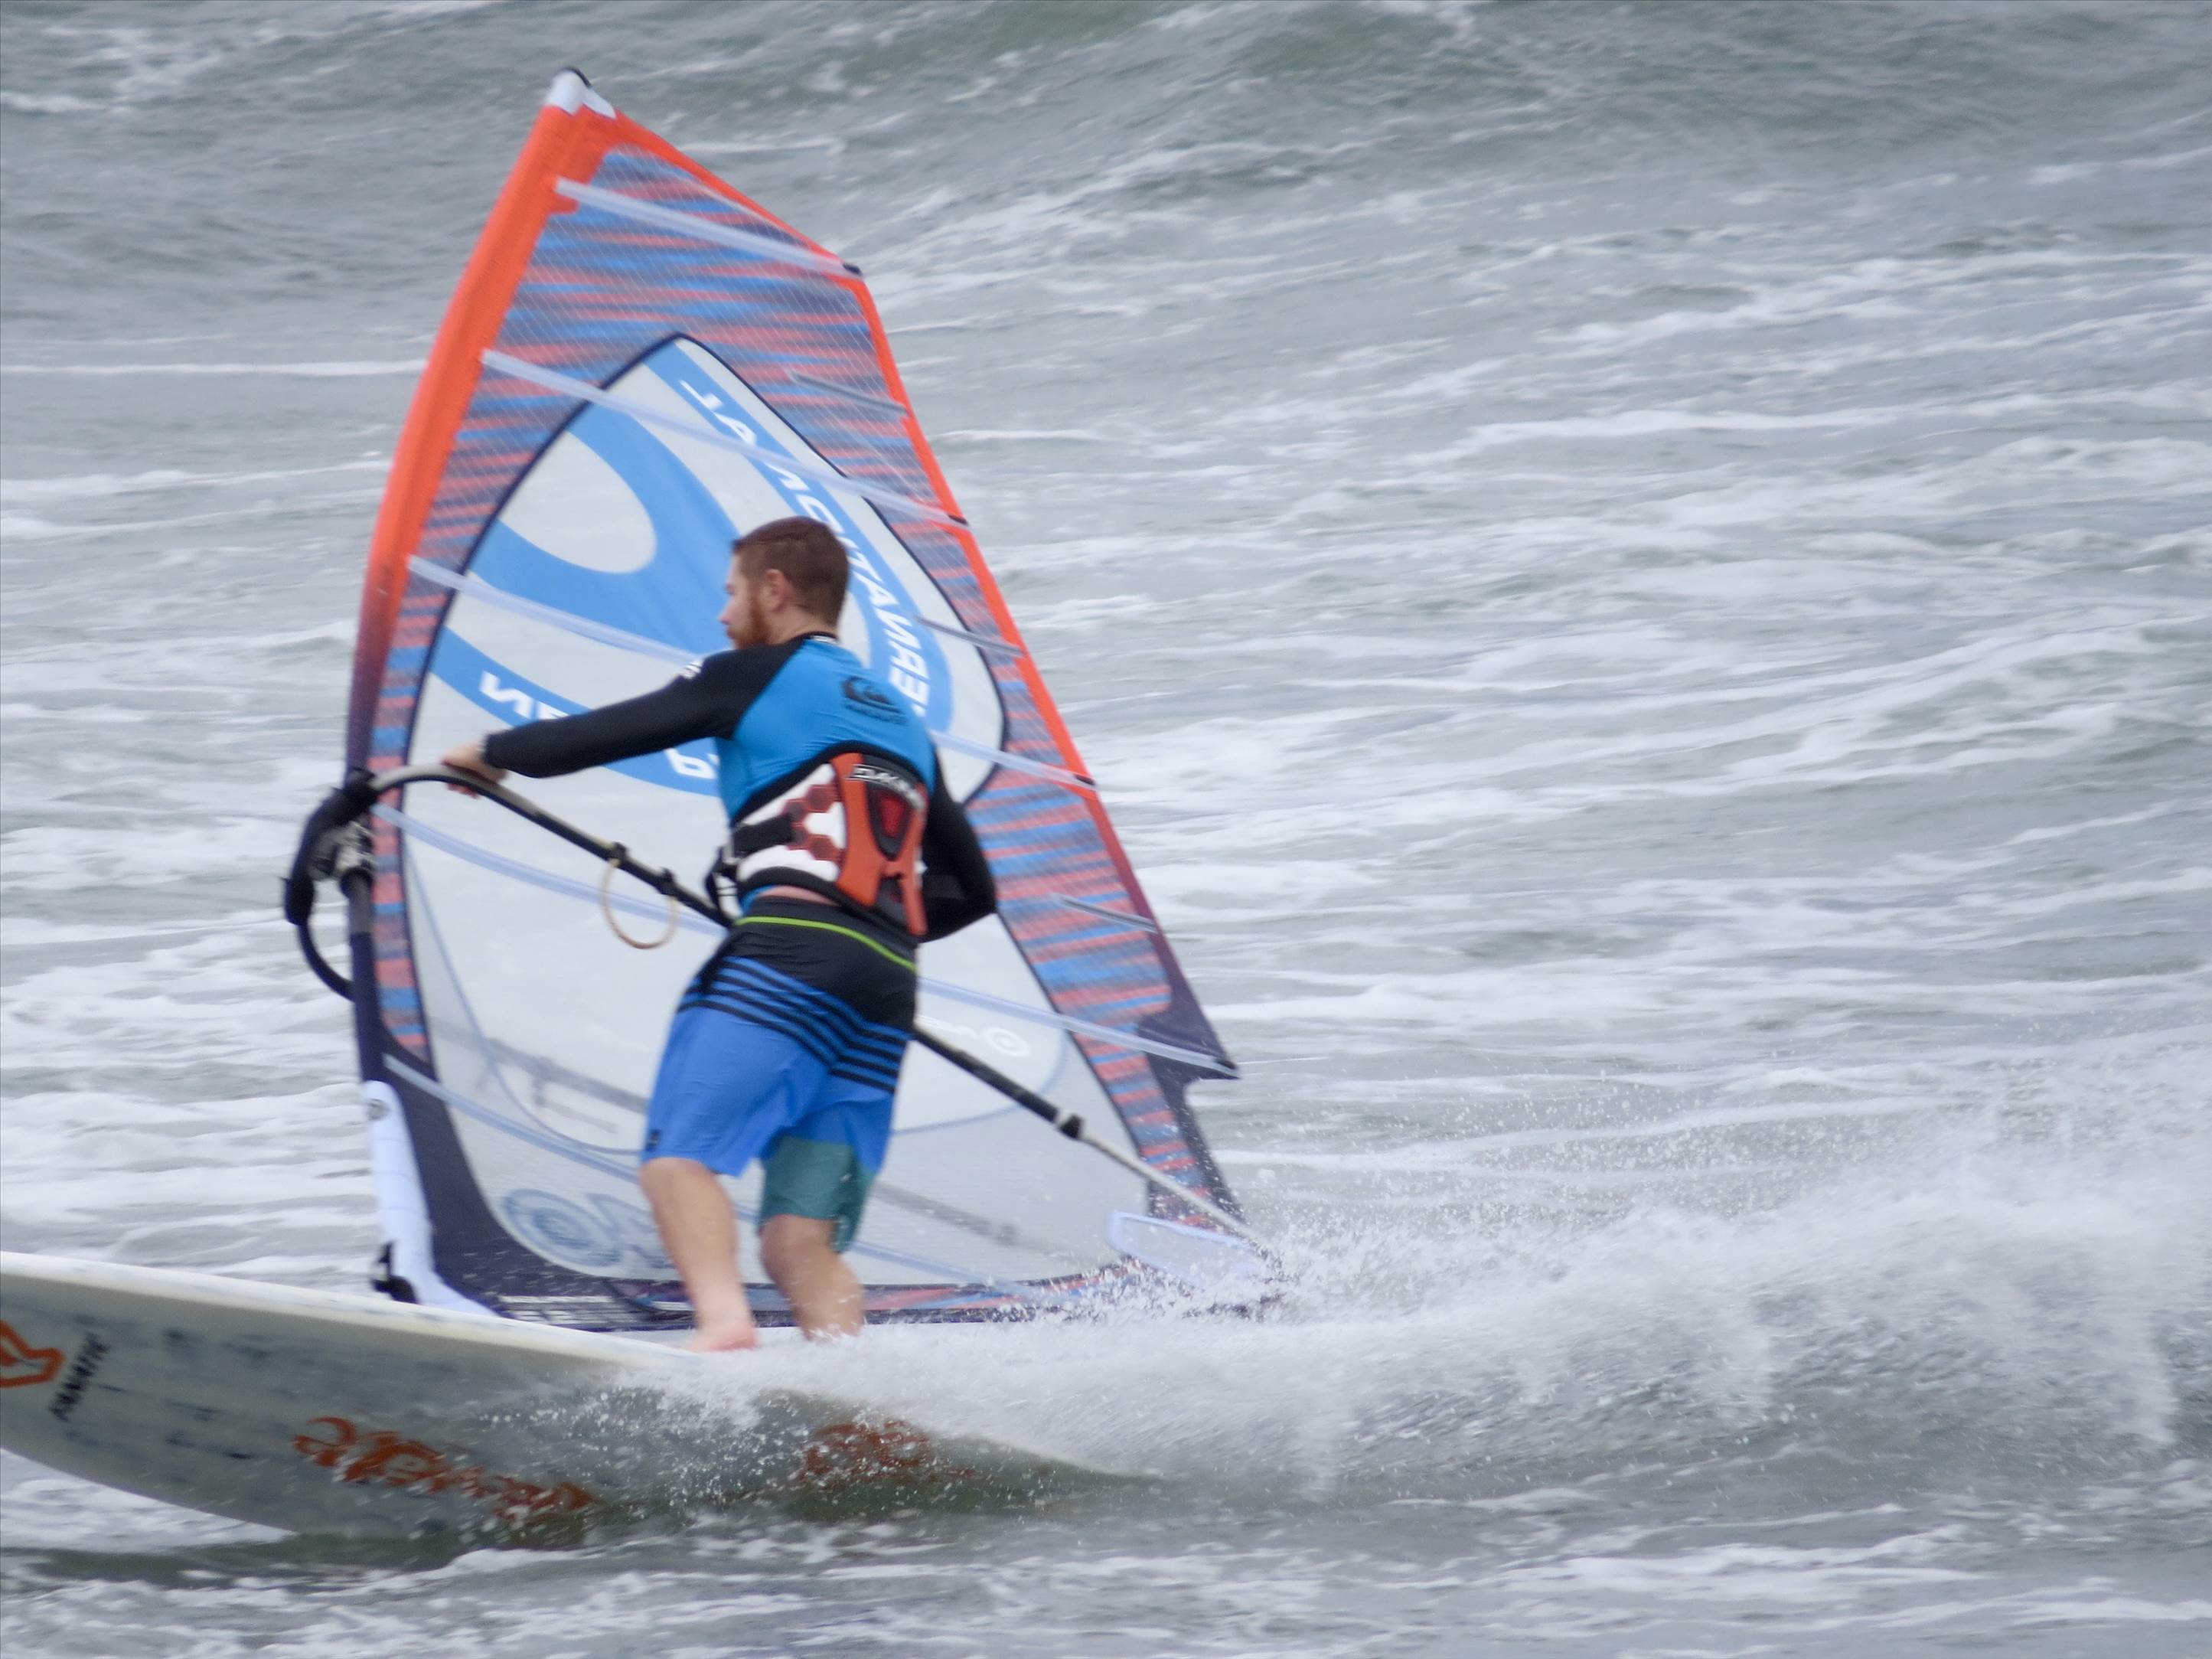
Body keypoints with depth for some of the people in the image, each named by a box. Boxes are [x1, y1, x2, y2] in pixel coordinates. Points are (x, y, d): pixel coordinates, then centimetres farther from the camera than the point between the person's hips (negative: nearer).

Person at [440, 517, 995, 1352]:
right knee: (800, 1242, 1)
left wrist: (492, 752, 27)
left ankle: (724, 1325, -41)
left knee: (678, 1156, -17)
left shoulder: (754, 676, 12)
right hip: (888, 991, 6)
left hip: (790, 955, -6)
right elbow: (973, 891, 35)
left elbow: (609, 734, 10)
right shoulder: (904, 726, 31)